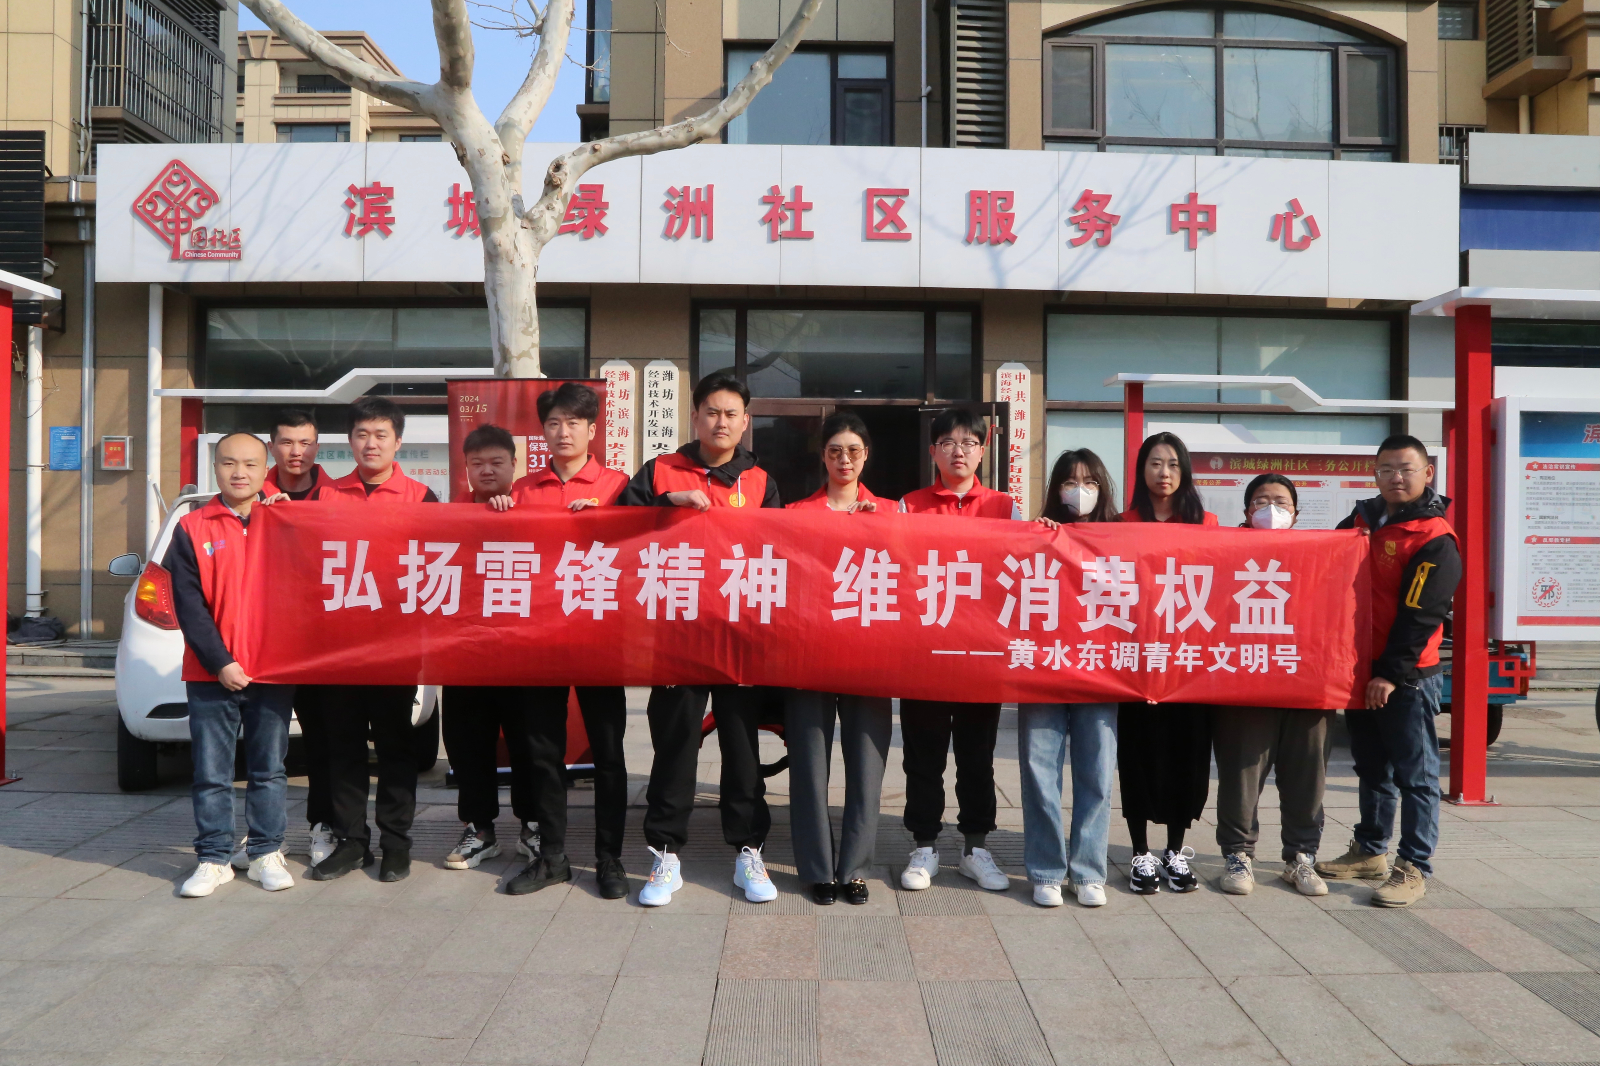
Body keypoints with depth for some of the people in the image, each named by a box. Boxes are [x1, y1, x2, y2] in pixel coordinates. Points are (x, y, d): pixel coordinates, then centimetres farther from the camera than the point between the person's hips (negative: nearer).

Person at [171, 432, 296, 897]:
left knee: (269, 769, 8)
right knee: (211, 772, 4)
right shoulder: (192, 528, 2)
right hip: (212, 672, 0)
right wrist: (220, 662, -10)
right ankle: (213, 859, 15)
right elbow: (188, 604, -2)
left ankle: (267, 854, 18)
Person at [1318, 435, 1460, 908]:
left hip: (1408, 676, -7)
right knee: (1371, 767, 17)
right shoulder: (1361, 521, 10)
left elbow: (1420, 615, -16)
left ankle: (1413, 868, 6)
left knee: (1415, 774, 0)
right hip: (1360, 669, 7)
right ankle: (1370, 851, 29)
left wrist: (1392, 674, -17)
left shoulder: (1435, 539, -11)